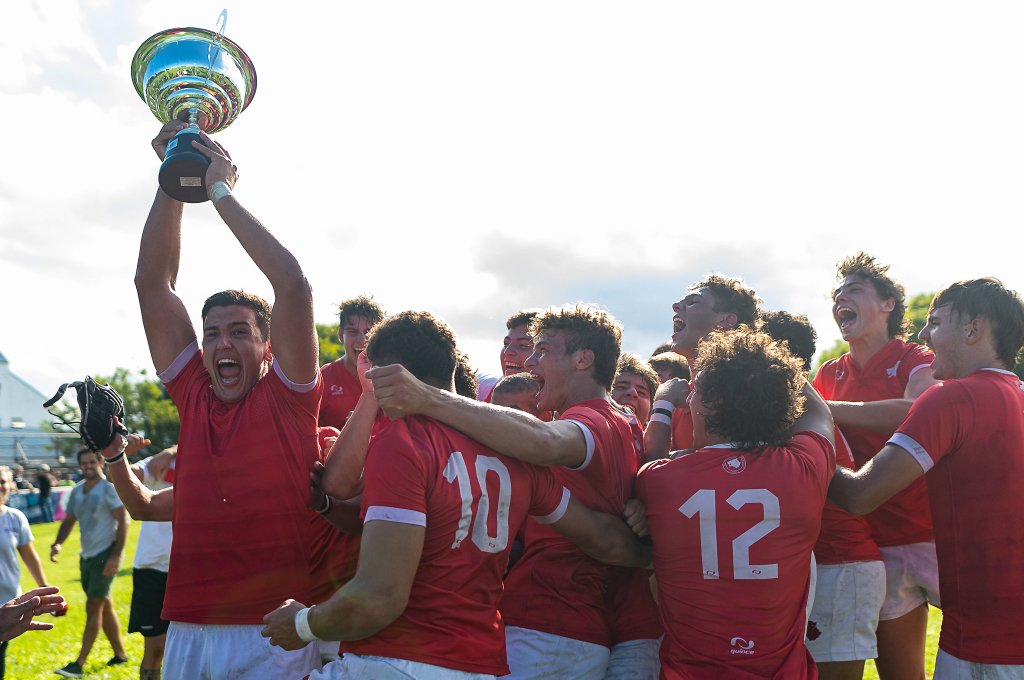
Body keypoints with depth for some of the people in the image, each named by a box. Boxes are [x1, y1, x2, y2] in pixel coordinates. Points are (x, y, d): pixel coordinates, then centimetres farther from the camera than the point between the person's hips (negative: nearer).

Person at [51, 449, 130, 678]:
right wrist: (57, 543, -1)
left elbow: (123, 521, -15)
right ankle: (120, 654, 25)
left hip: (105, 556, -8)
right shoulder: (77, 491, 10)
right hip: (87, 557, 8)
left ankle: (79, 663, -5)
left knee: (93, 607, -7)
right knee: (104, 607, 14)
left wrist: (116, 556, -21)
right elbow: (68, 521, 18)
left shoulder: (109, 488, -11)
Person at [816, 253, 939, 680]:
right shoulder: (829, 376, 11)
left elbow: (916, 412, -25)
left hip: (933, 533, -4)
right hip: (879, 544, 4)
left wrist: (826, 408, -25)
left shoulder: (915, 361, -4)